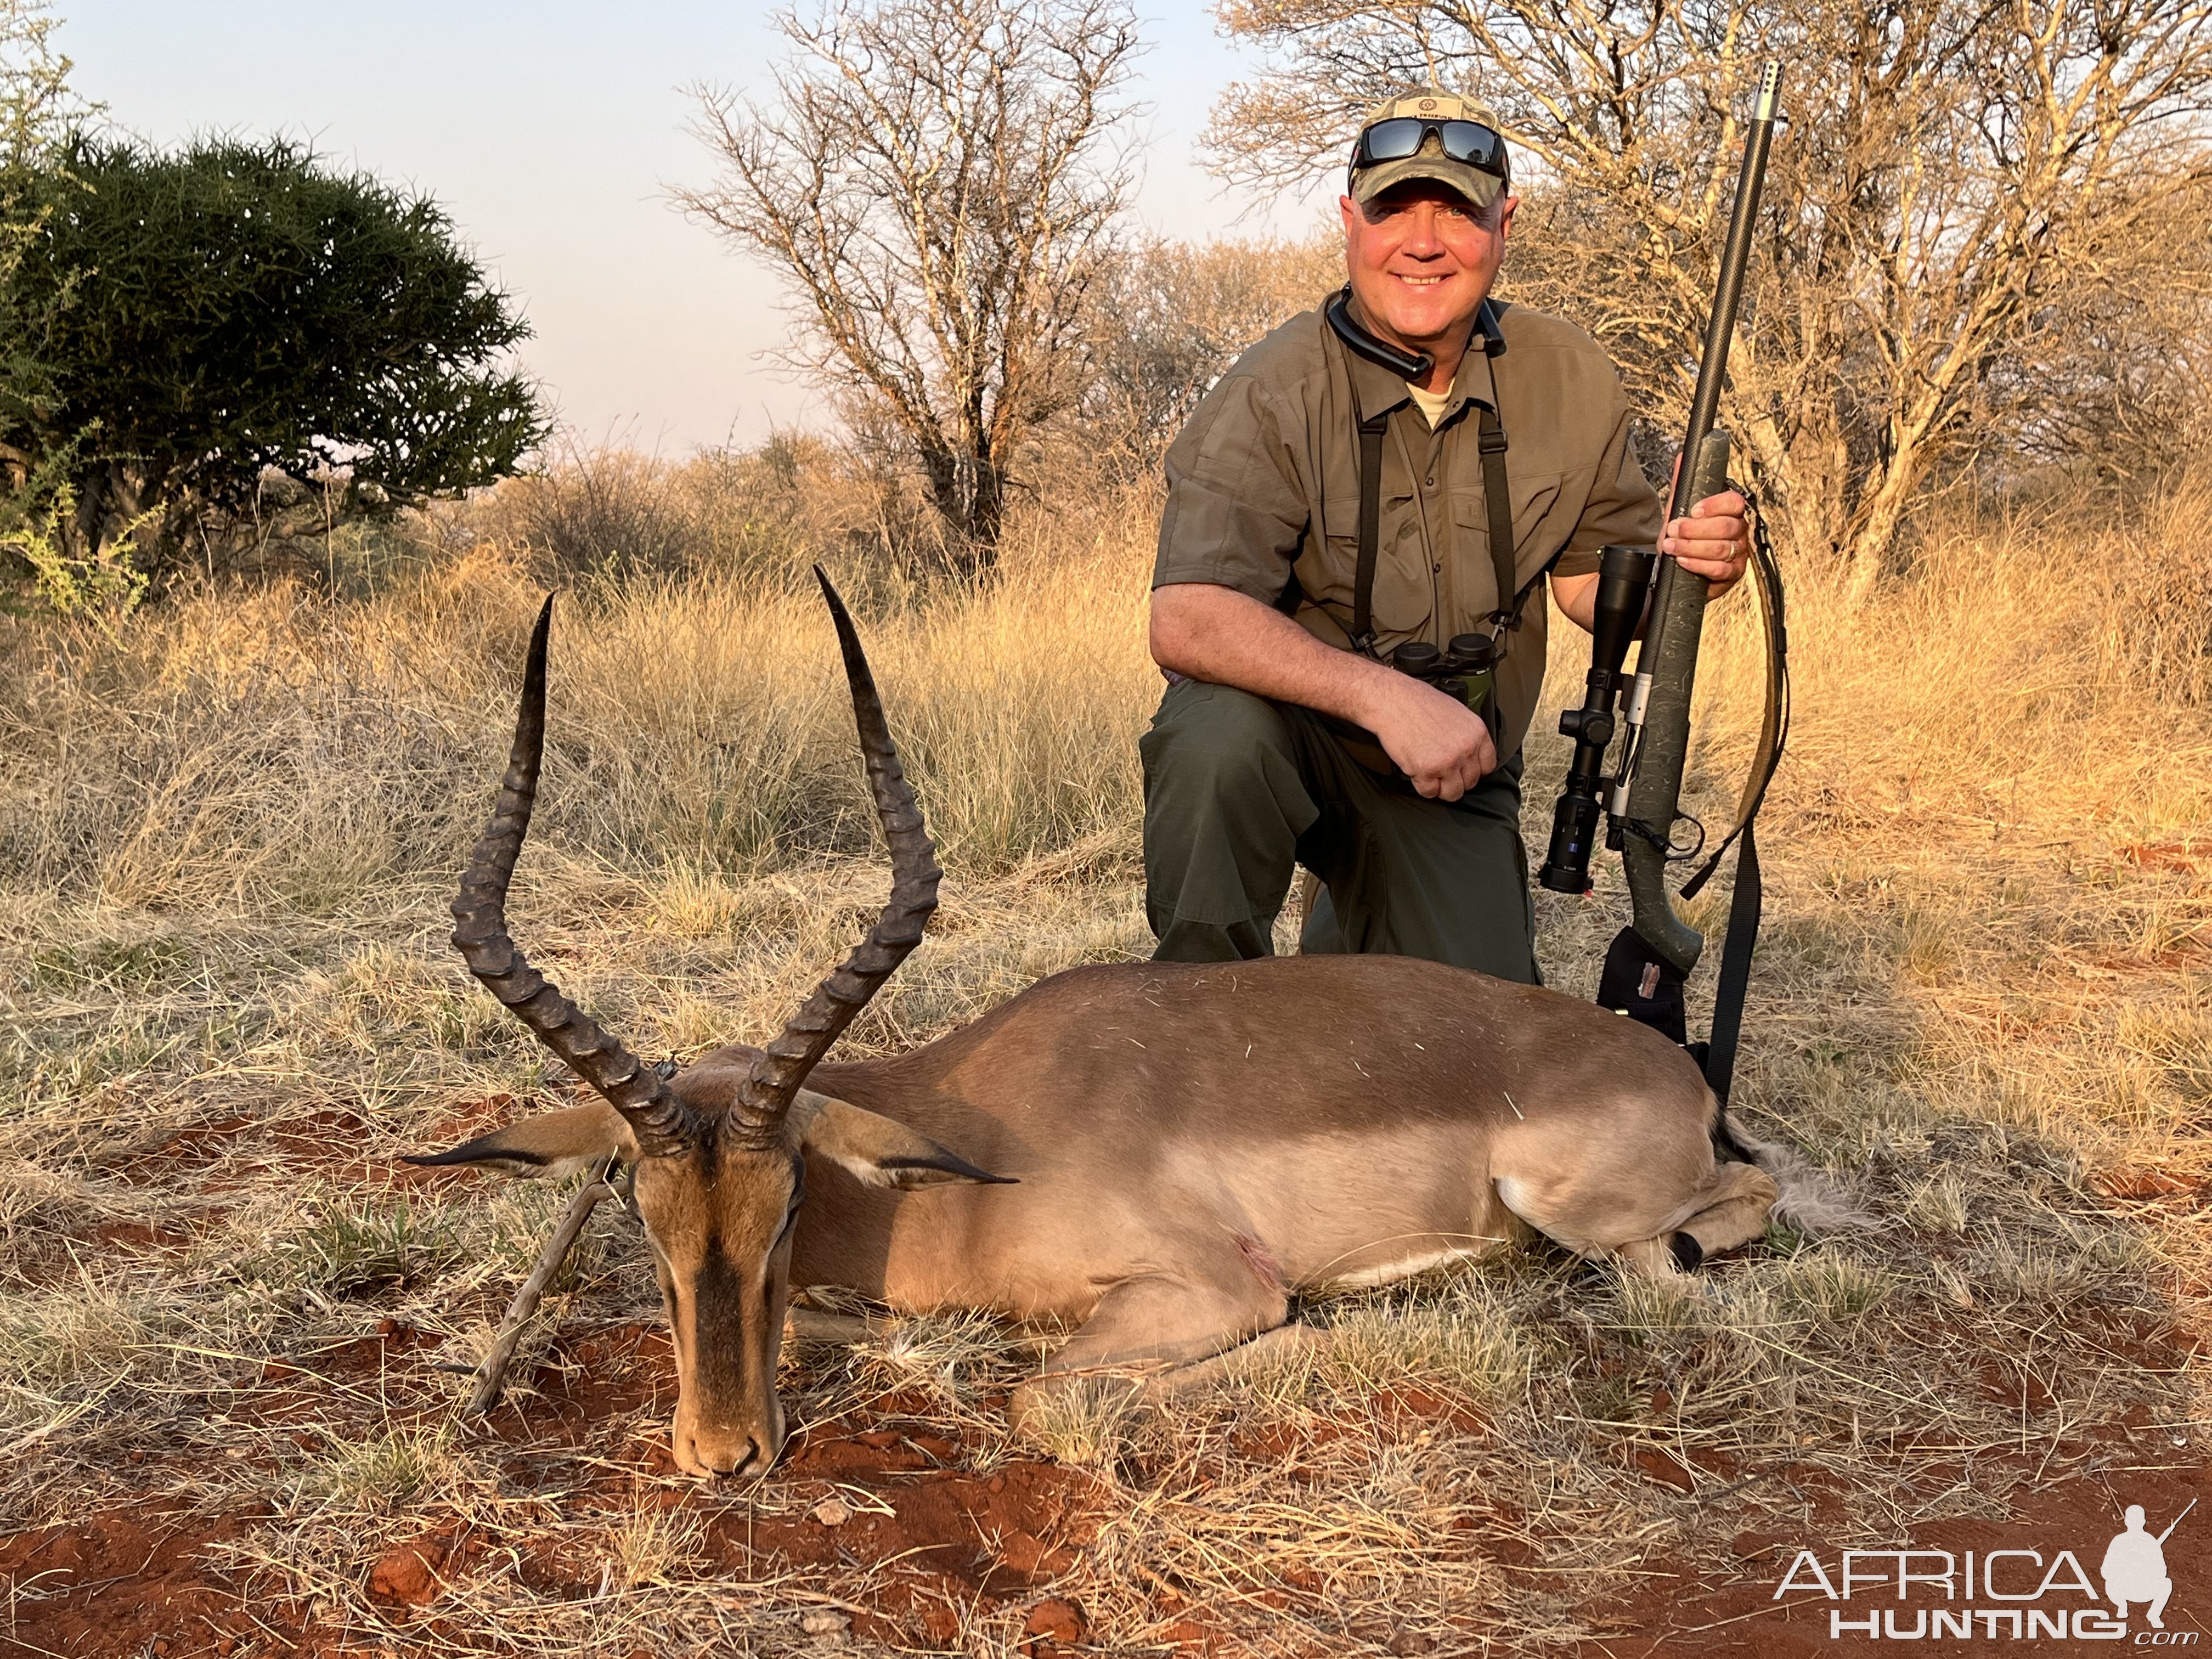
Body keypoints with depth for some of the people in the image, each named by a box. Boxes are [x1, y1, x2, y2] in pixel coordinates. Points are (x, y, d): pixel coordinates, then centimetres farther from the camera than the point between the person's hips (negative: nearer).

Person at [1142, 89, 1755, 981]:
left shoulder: (1574, 382, -5)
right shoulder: (1275, 395, -21)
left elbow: (1594, 574, 5)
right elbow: (1186, 622, -31)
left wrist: (1683, 562, -20)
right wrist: (1385, 695, -41)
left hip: (1450, 780, 5)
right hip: (1286, 726, -4)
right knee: (1223, 734, -38)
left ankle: (1349, 944, 32)